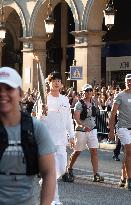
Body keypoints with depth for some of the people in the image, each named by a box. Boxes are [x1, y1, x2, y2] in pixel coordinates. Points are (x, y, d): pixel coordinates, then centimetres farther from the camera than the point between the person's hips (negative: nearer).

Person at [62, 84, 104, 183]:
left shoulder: (93, 103, 10)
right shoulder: (79, 104, -11)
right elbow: (76, 117, -24)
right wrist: (83, 126, -39)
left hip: (92, 130, 5)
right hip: (81, 130, -5)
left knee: (94, 151, -6)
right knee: (77, 151, 6)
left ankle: (96, 174, -9)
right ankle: (69, 169, 30)